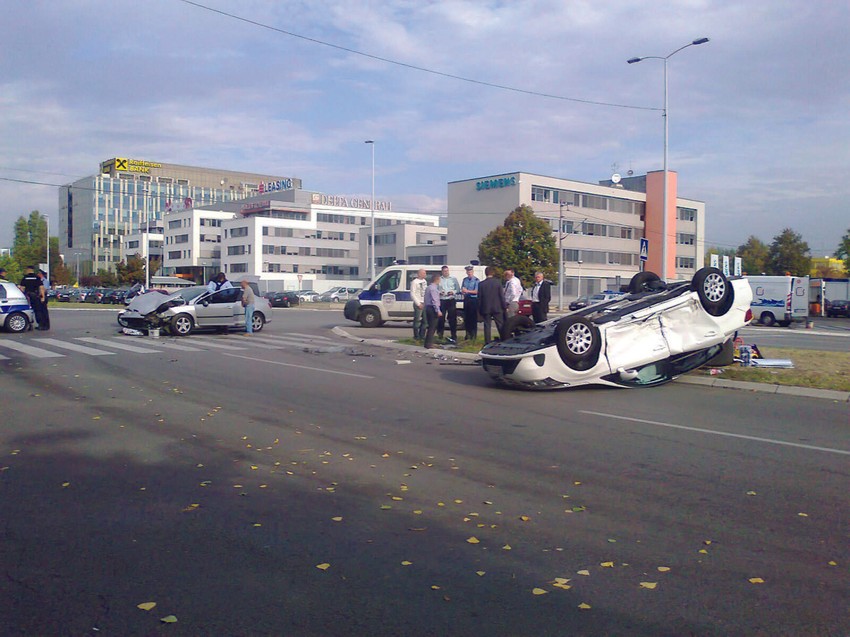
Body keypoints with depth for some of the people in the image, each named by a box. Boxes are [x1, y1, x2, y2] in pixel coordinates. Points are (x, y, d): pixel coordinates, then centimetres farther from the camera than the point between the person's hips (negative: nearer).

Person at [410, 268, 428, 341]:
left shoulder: (425, 281, 15)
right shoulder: (414, 282, -7)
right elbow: (412, 294, -11)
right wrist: (418, 303, -14)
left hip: (425, 303, 7)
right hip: (418, 304, -7)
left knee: (425, 321, 9)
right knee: (417, 321, -3)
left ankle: (422, 335, 18)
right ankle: (416, 336, 4)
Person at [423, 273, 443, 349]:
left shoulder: (428, 287, 15)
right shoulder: (433, 288, -15)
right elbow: (434, 300, -20)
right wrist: (438, 311, -21)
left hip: (428, 308, 10)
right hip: (433, 309, -10)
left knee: (431, 326, 15)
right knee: (432, 327, -5)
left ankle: (428, 343, 19)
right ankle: (429, 344, -4)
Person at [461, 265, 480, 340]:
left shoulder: (476, 280, -7)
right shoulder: (465, 279, 12)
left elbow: (476, 291, -12)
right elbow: (462, 289, 19)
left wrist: (467, 291, -21)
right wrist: (463, 292, -4)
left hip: (473, 300, -6)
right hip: (466, 299, 6)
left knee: (473, 317, -3)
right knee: (466, 317, 7)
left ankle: (474, 335, 3)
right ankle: (468, 334, 15)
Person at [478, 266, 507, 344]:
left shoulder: (481, 284, -4)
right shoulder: (497, 282, -6)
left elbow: (479, 298, 0)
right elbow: (502, 296, -4)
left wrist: (479, 310, 7)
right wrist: (504, 307, 4)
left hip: (485, 308, 0)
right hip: (497, 308, 0)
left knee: (487, 326, 4)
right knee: (500, 325, 9)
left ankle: (487, 342, 2)